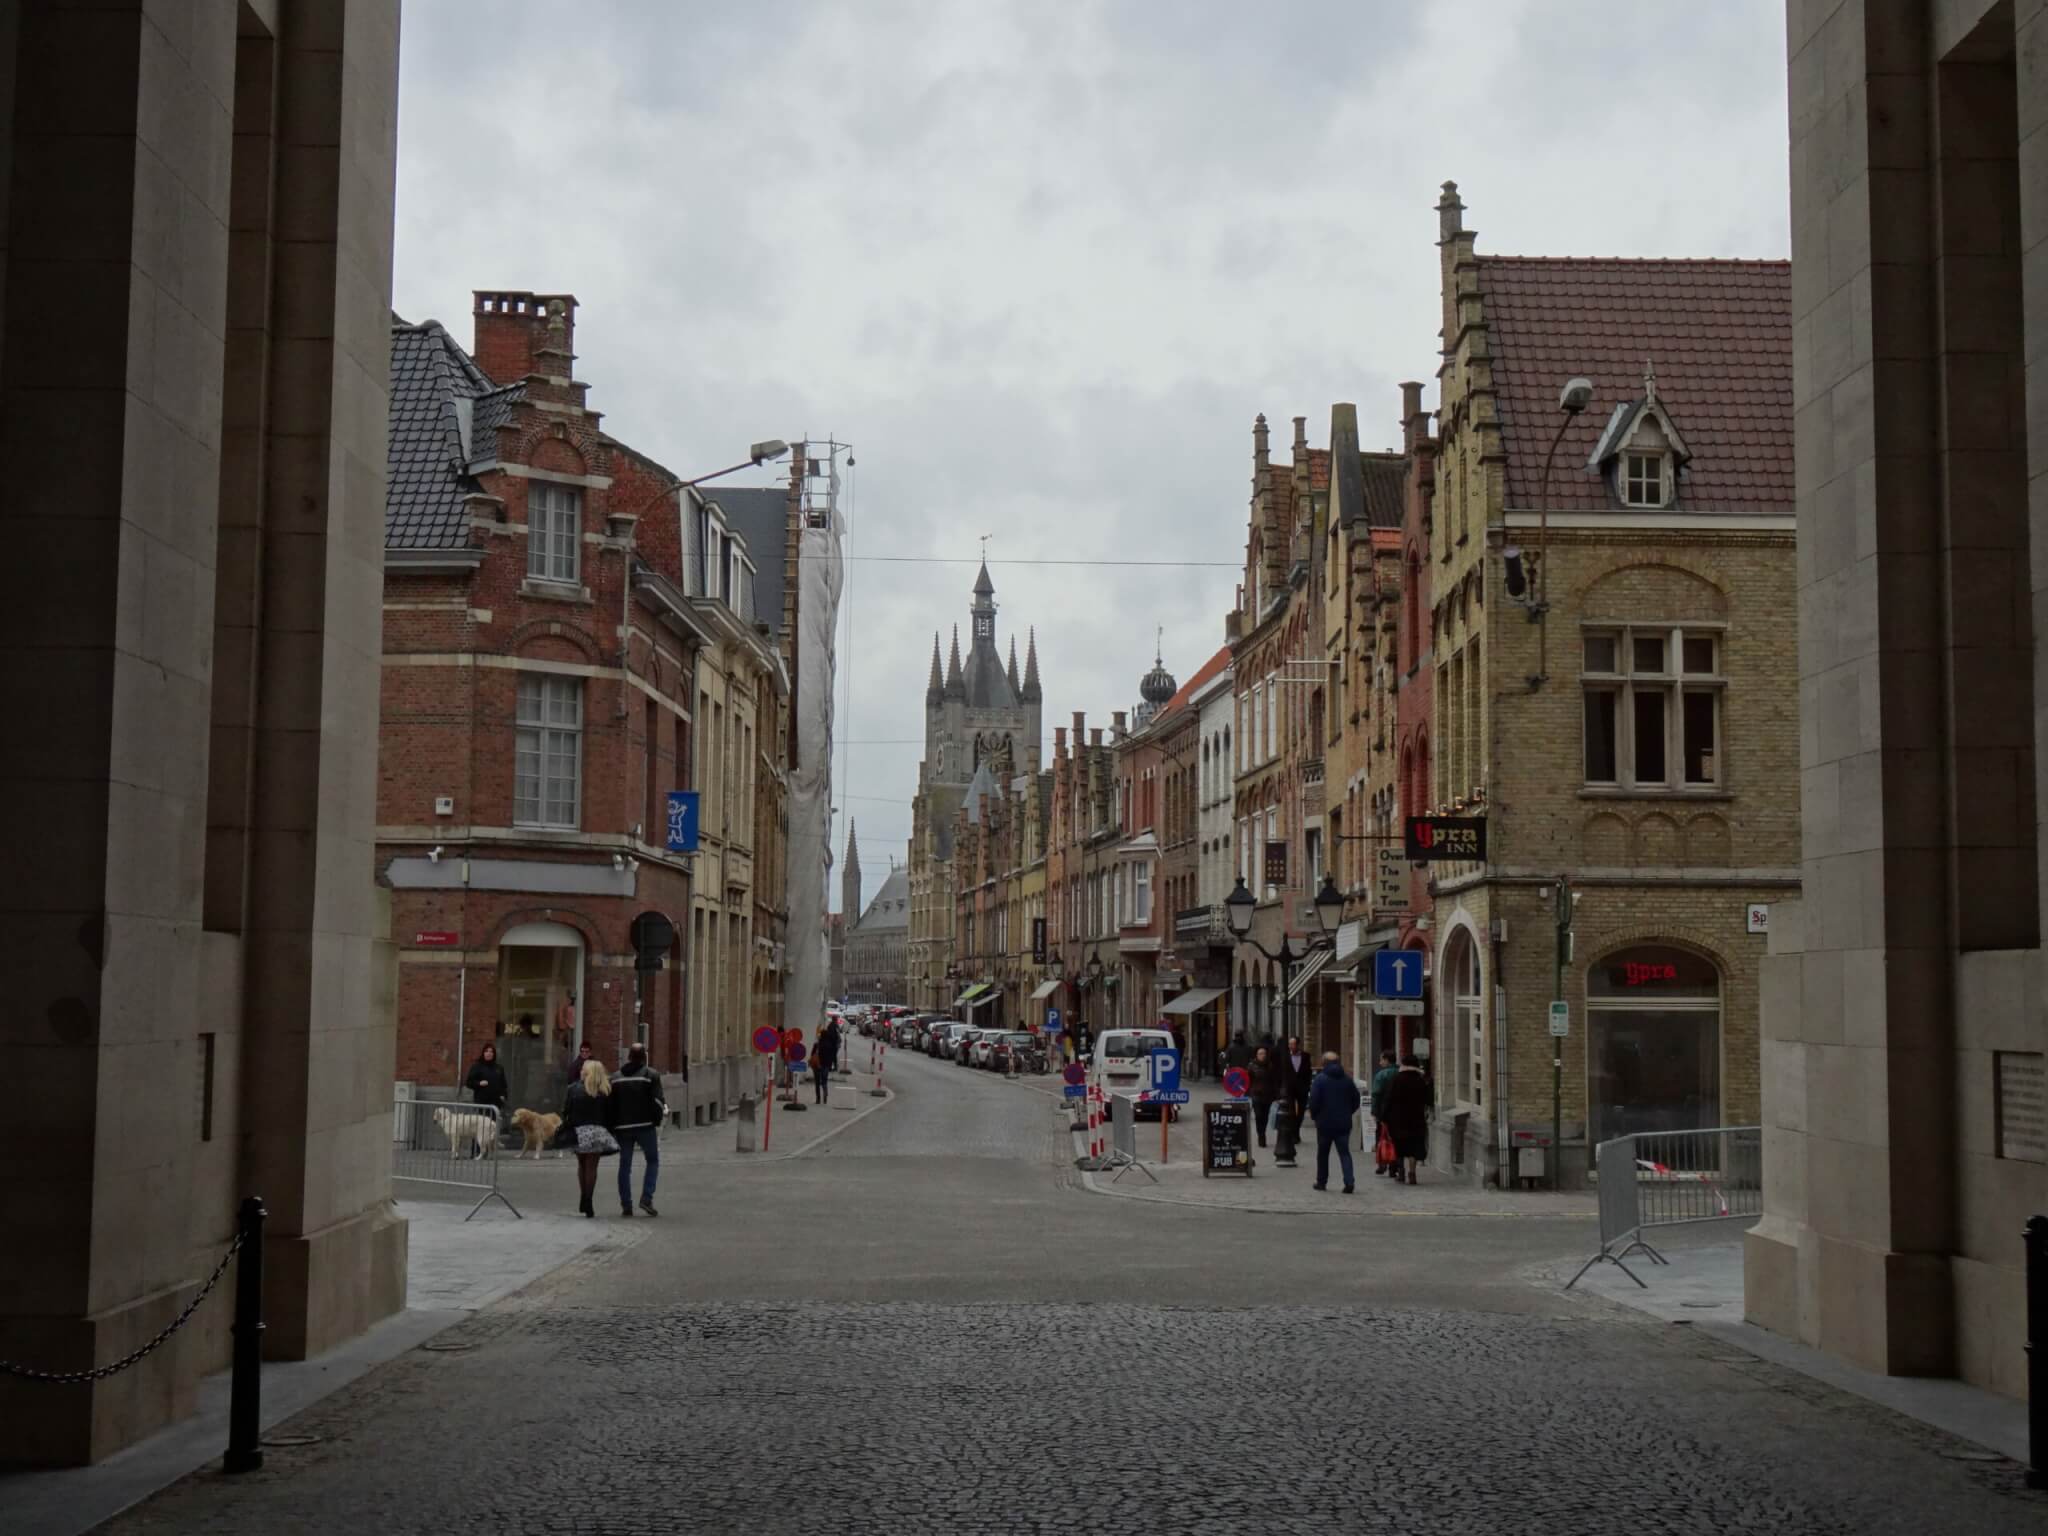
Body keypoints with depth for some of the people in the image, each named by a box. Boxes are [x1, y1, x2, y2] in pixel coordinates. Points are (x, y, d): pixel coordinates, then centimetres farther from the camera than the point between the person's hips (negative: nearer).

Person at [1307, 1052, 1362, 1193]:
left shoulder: (1320, 1078, -10)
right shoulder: (1347, 1078, 3)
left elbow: (1314, 1100, -13)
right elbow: (1356, 1099, 8)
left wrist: (1313, 1115, 3)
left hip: (1325, 1123, -3)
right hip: (1343, 1123, 3)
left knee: (1323, 1153, 12)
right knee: (1344, 1152, 3)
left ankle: (1321, 1182, 19)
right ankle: (1349, 1182, -12)